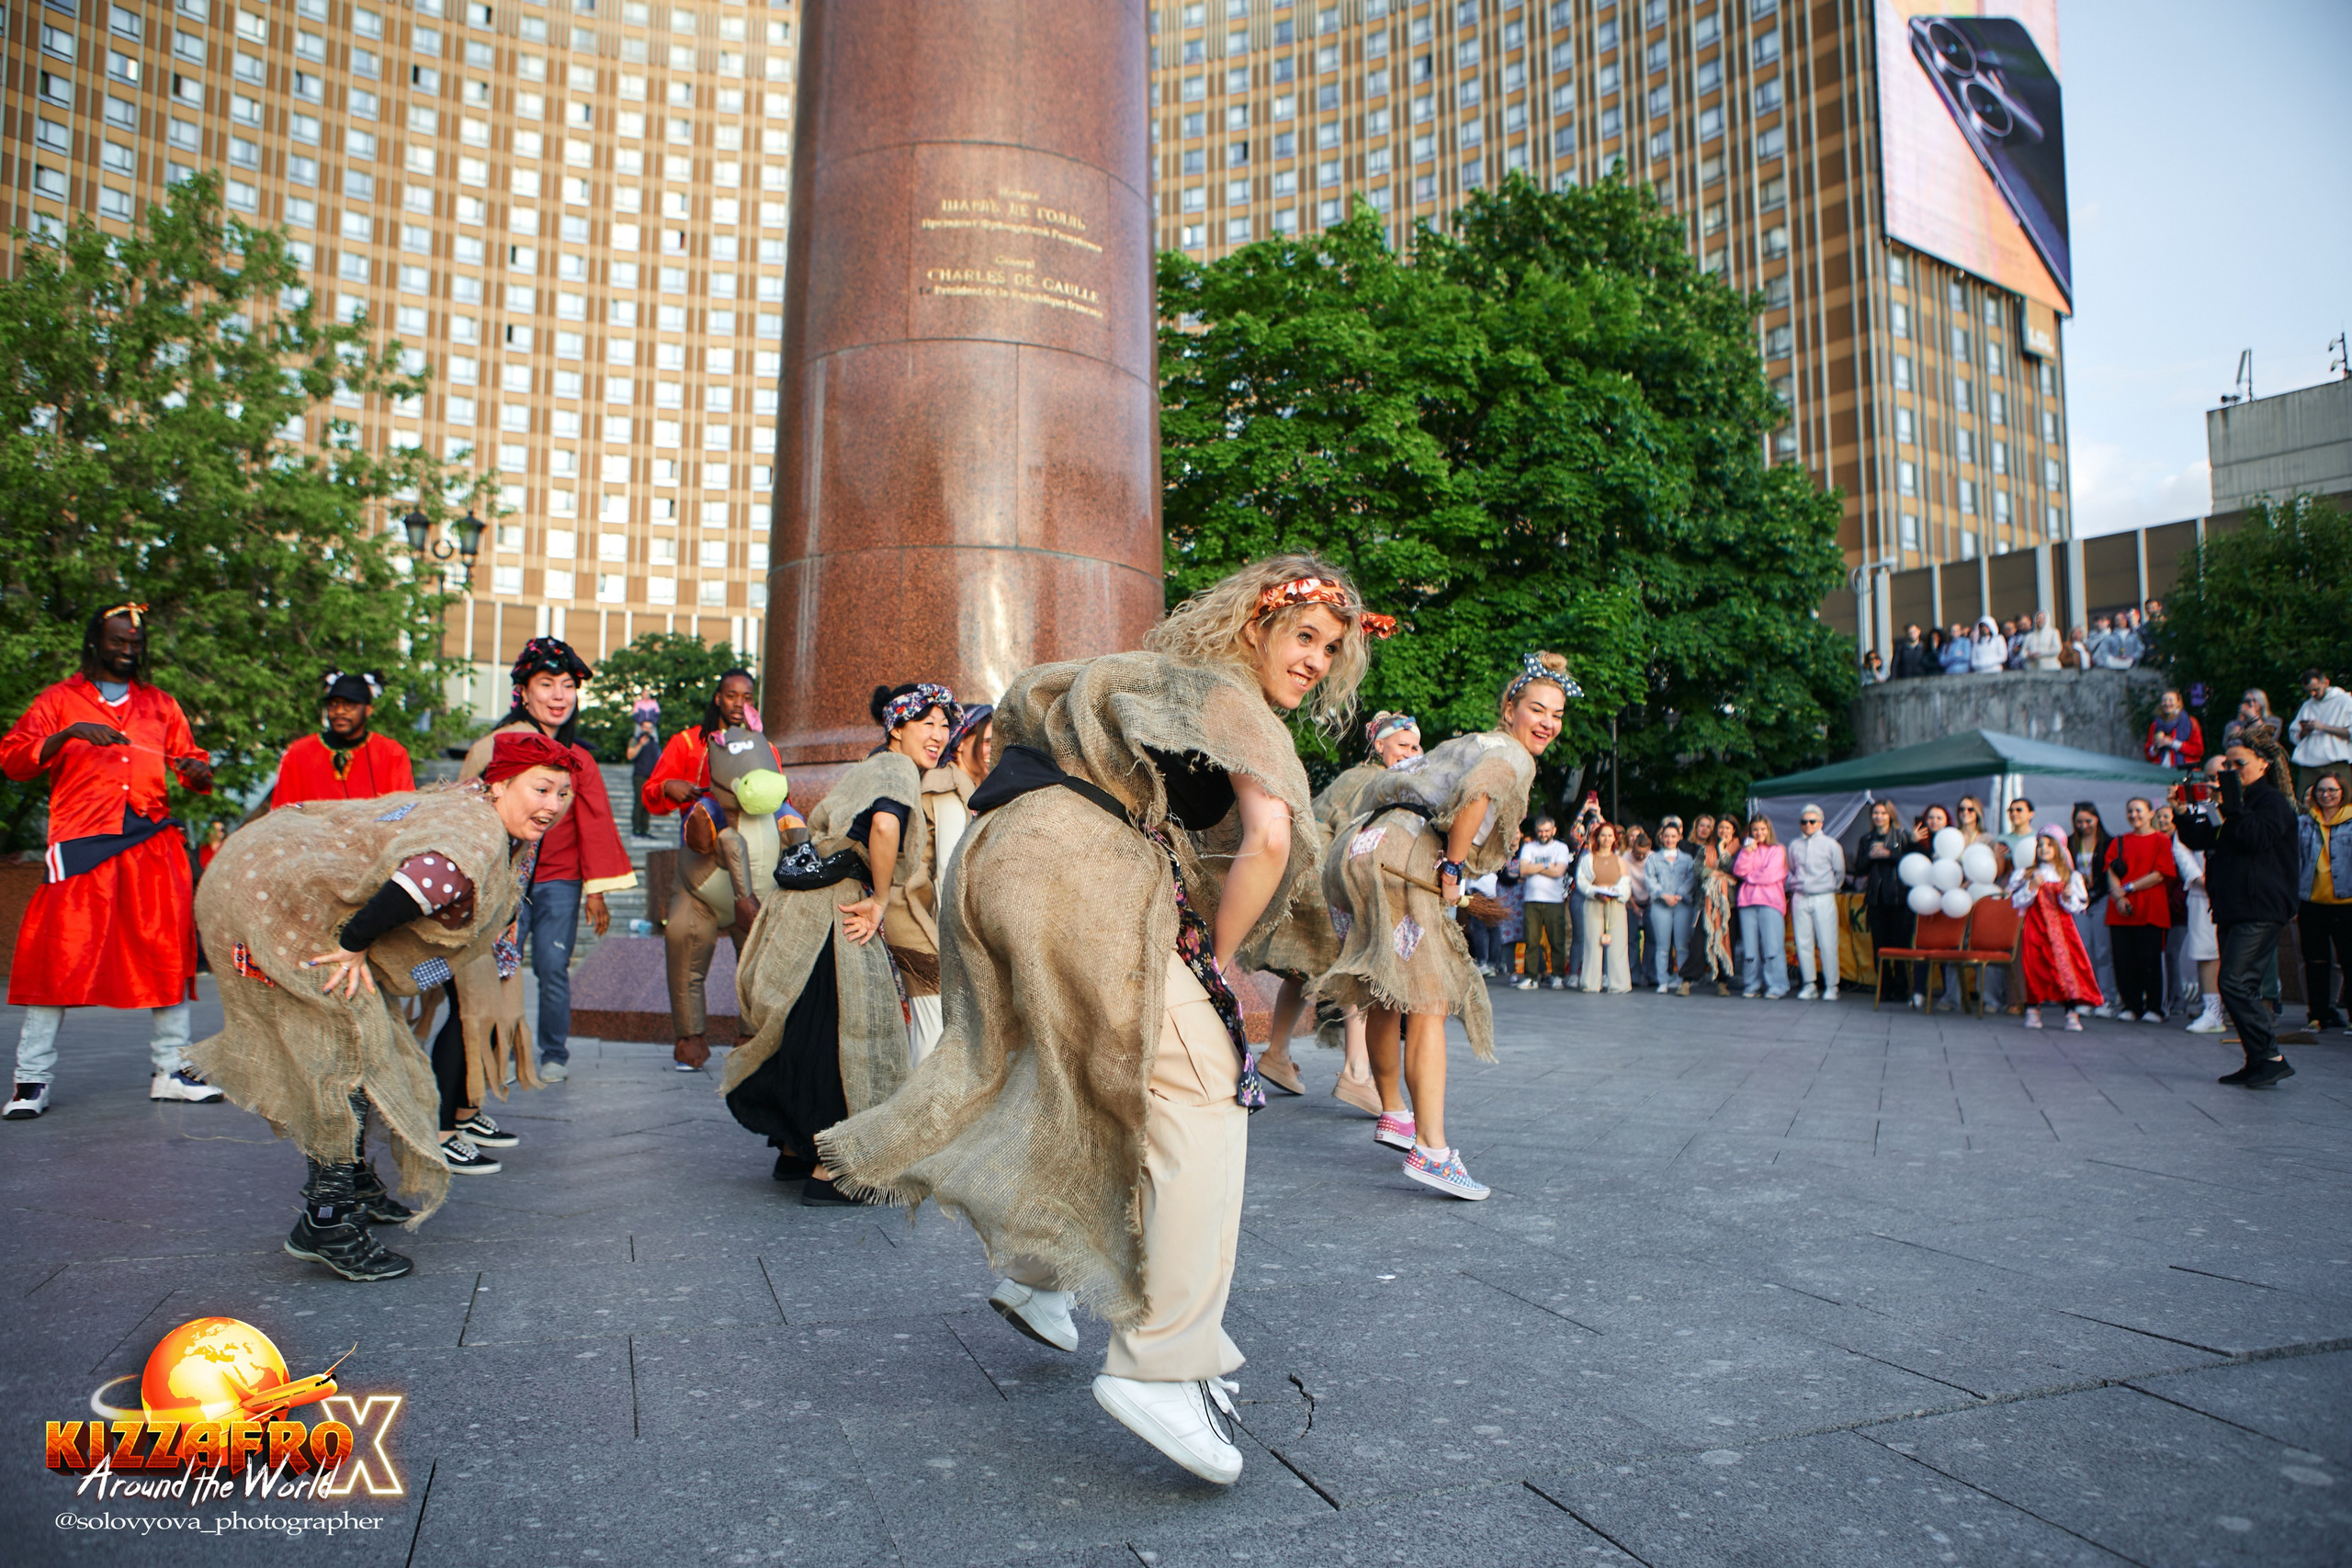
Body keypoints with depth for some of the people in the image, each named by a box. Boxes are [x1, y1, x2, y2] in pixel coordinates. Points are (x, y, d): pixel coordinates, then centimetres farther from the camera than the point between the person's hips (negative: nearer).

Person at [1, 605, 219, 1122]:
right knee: (59, 954, -7)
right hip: (81, 845, -3)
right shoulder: (60, 700, 12)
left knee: (167, 952, -1)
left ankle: (171, 1069, 5)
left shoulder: (160, 706, 21)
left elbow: (193, 764, 17)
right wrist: (69, 734, -16)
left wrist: (197, 771, -7)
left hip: (152, 842, 3)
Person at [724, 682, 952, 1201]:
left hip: (808, 908, 10)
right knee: (846, 1035, -4)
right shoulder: (896, 768, -9)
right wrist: (880, 901, -19)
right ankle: (828, 1171, 2)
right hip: (837, 914, -10)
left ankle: (795, 1149, 31)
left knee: (811, 1031, 18)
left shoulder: (870, 769, 22)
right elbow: (885, 824, -30)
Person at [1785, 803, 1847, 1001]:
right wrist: (1795, 887, 12)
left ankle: (1831, 987, 2)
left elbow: (1840, 872, 10)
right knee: (1803, 943, 1)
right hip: (1800, 899, 3)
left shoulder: (1831, 845, 2)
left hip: (1823, 899, -3)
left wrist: (1831, 889, 12)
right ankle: (1809, 985, 8)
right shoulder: (1795, 846, 9)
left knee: (1827, 944, -5)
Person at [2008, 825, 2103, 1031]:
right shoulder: (2026, 874, 6)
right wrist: (2032, 886, -14)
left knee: (2068, 965, -8)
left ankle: (2072, 1014, -5)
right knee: (2035, 966, -1)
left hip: (2062, 927, 0)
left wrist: (2067, 898, -18)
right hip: (2035, 928, 0)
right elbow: (2017, 901, -1)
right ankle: (2033, 1010, 9)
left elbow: (2079, 906, 2)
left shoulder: (2070, 876, 5)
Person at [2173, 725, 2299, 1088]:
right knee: (2241, 987, 9)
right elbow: (2198, 839, 20)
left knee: (2235, 983, -16)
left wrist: (2230, 808, -19)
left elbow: (2259, 837, -21)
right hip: (2232, 908, 9)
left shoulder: (2272, 801, -4)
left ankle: (2270, 1058, -10)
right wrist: (2181, 812, 6)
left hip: (2260, 910, -9)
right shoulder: (2235, 805, 22)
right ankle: (2258, 1063, 13)